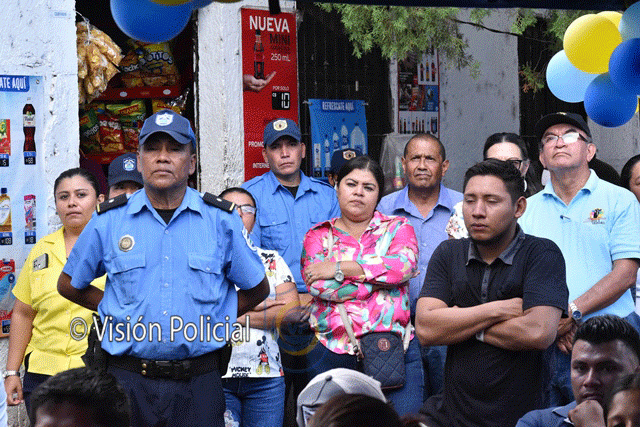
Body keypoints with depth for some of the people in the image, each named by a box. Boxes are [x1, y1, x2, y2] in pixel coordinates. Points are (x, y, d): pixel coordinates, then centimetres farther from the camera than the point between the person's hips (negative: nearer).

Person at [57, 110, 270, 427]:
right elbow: (69, 285, 16)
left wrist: (211, 322, 4)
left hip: (198, 383, 0)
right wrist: (122, 314, 8)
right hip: (128, 380, 0)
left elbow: (257, 290, 14)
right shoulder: (109, 221, 3)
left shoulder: (221, 220, 3)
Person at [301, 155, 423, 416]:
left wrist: (340, 268, -8)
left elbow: (404, 264, -10)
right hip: (332, 352, 0)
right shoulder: (318, 236, 12)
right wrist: (381, 275, -3)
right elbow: (319, 286, -6)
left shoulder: (397, 227, 12)